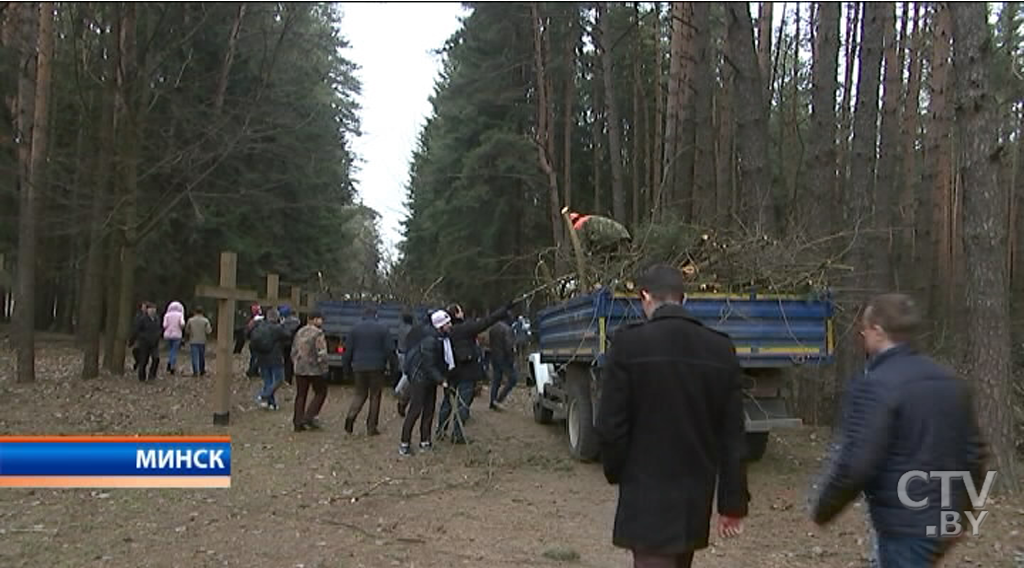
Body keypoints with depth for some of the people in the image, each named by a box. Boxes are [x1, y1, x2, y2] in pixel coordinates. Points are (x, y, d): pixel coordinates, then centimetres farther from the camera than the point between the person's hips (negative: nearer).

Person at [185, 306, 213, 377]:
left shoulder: (190, 320, -2)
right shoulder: (205, 321, -4)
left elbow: (187, 329, 5)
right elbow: (208, 331, -9)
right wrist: (211, 329, 12)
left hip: (193, 341, 0)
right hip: (202, 341, 1)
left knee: (195, 357, -1)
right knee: (202, 357, 13)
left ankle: (195, 372, -9)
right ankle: (202, 371, 22)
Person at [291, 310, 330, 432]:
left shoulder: (299, 332, 9)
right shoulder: (318, 334, -13)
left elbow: (293, 352, 14)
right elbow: (322, 354, -16)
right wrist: (324, 370, -7)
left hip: (300, 369, 6)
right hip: (315, 369, -6)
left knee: (301, 395, 11)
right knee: (320, 393, 9)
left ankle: (298, 422, 11)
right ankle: (309, 417, 1)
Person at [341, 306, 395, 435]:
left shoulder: (355, 329, 5)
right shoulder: (382, 329, -1)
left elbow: (348, 350, 5)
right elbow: (389, 350, -3)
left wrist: (346, 366, 13)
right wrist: (392, 366, 7)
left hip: (359, 367, 2)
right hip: (376, 367, -2)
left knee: (360, 394, 14)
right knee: (375, 396, 6)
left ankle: (351, 415, -12)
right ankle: (371, 427, 6)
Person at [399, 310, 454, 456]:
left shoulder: (445, 338, 1)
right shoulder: (430, 341, -26)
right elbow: (429, 365, -25)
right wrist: (441, 380, -25)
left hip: (431, 378, 9)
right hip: (421, 377, -9)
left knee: (429, 410, 11)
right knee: (415, 410, -8)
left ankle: (425, 442, 19)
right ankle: (404, 443, -2)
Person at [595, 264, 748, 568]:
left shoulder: (628, 343, -13)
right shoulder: (722, 350, -1)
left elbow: (610, 425, -11)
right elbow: (732, 436, 1)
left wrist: (616, 472, 8)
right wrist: (733, 503, 8)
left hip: (648, 499, -5)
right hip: (697, 499, 5)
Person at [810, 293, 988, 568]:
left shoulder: (874, 385, -19)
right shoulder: (952, 381, 7)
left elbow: (855, 464, -23)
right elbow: (974, 452, 13)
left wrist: (823, 509, -7)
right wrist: (958, 506, 26)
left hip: (905, 526, -9)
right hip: (944, 521, 9)